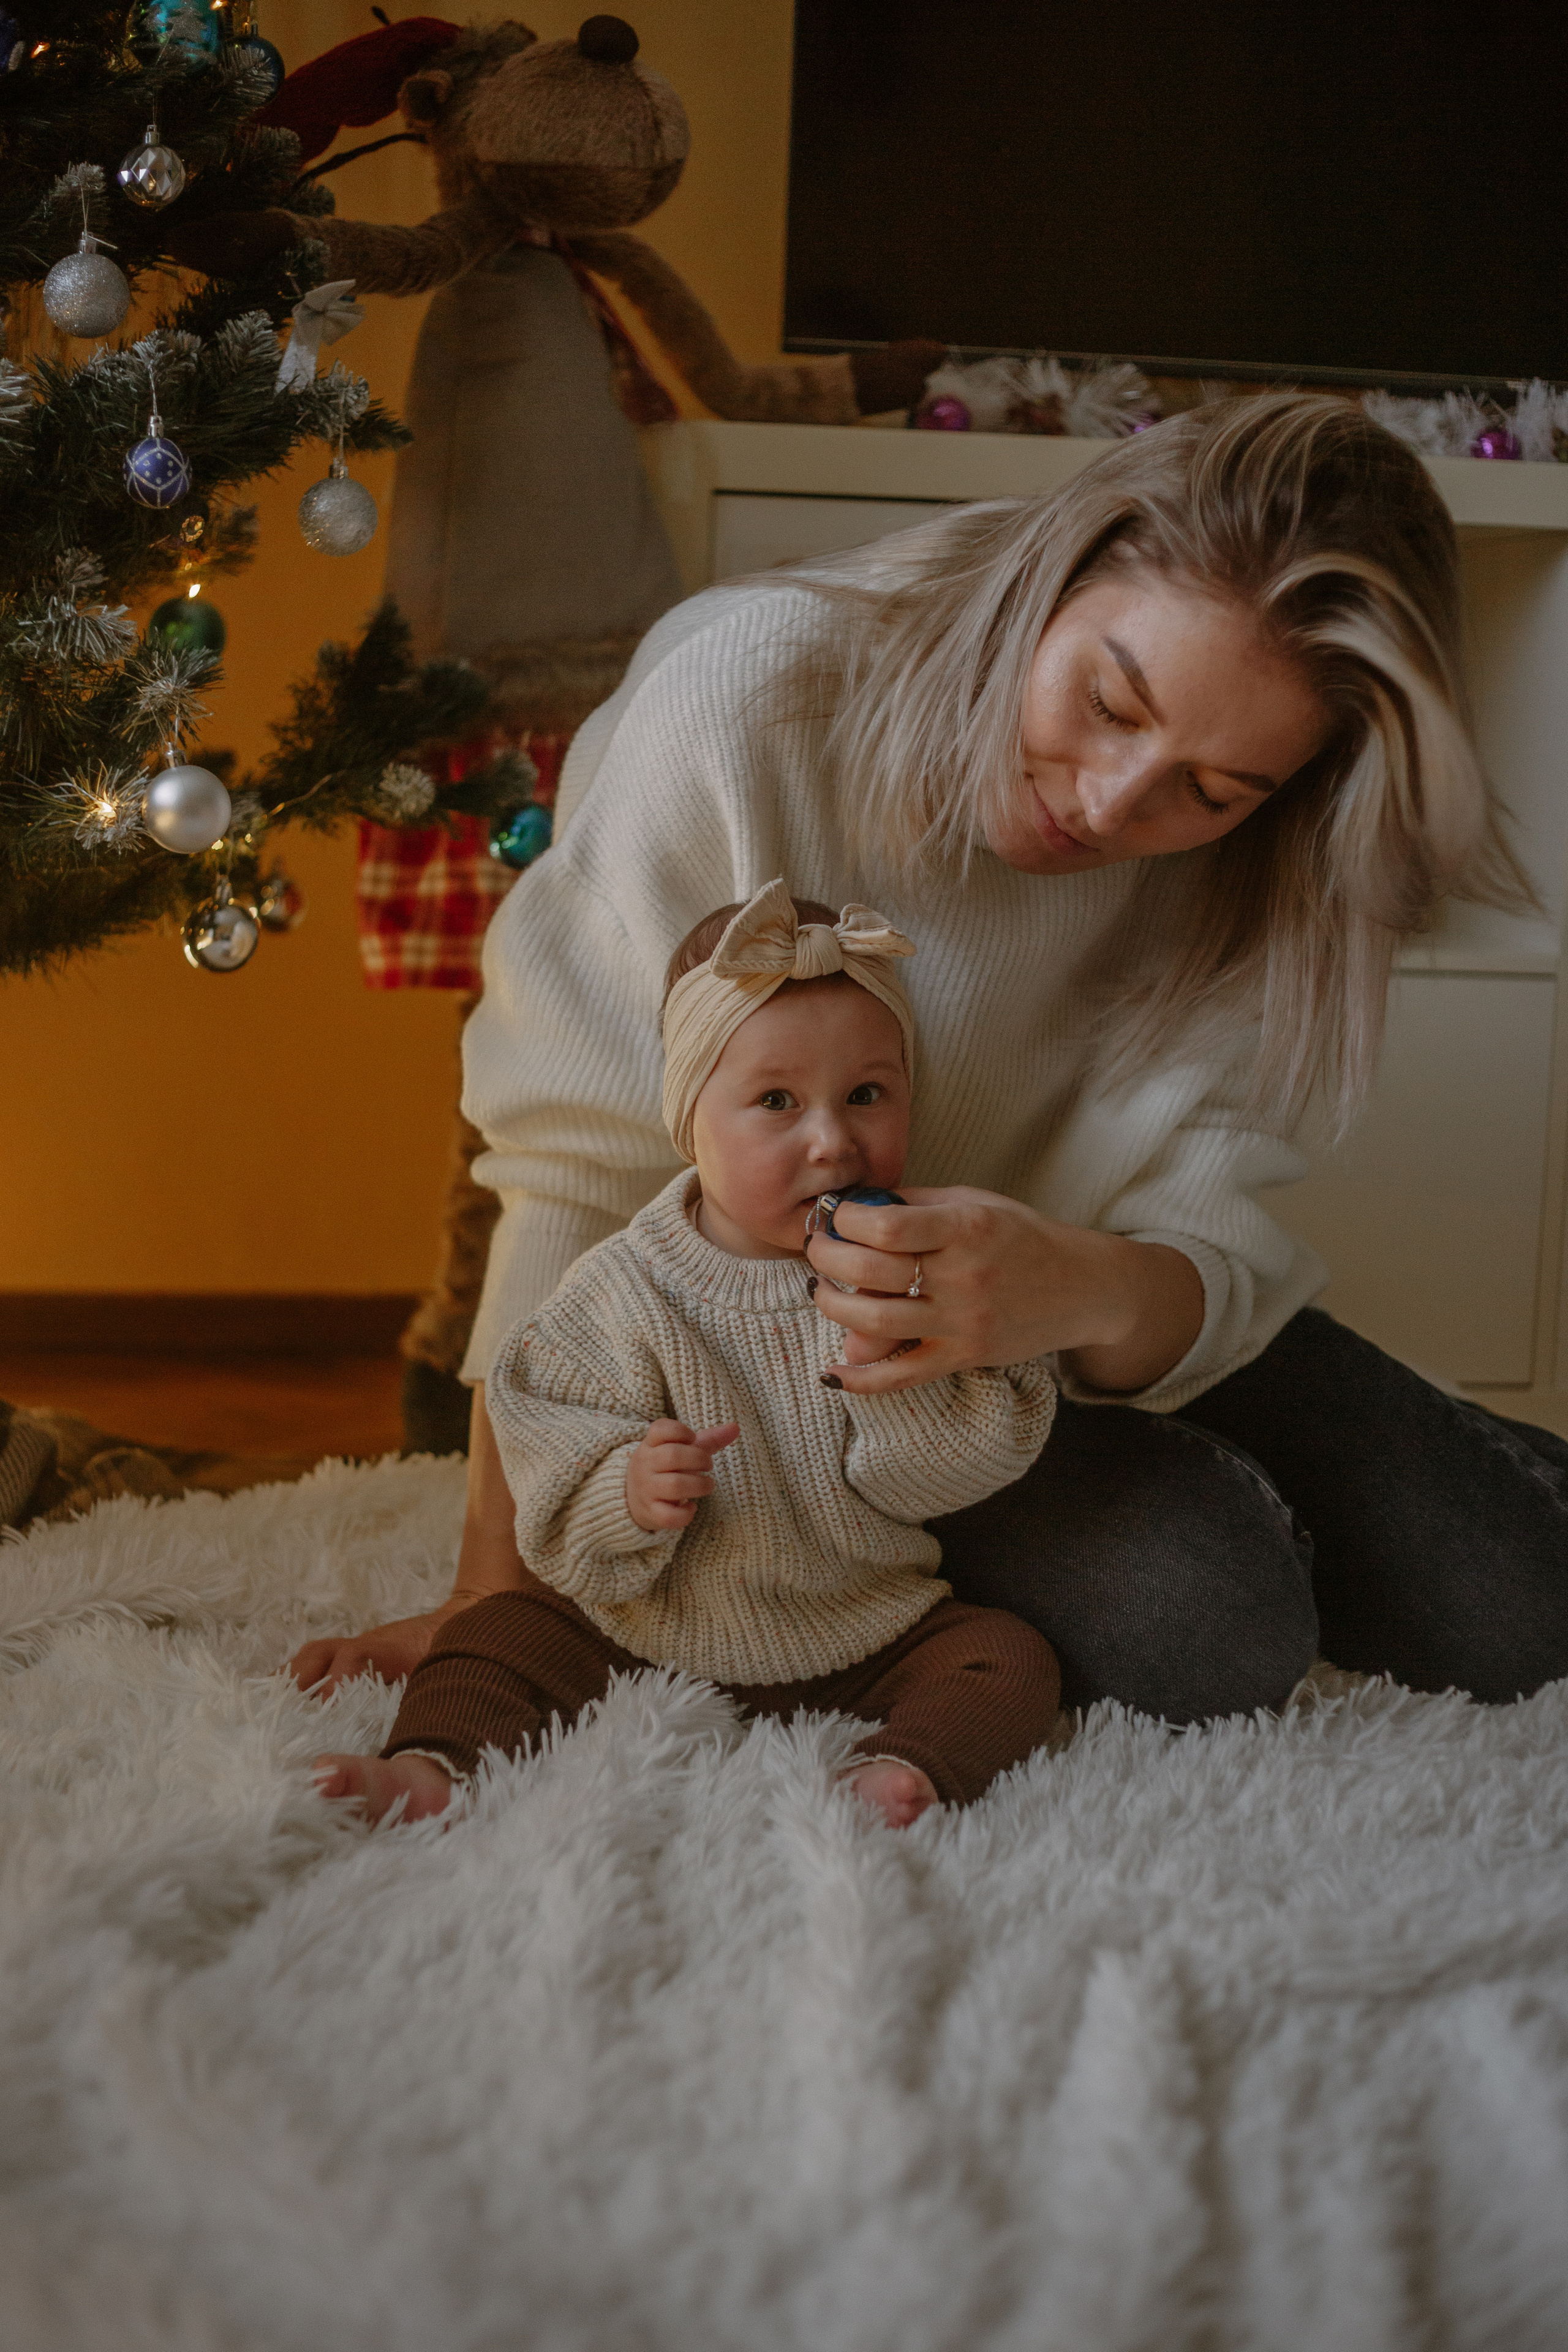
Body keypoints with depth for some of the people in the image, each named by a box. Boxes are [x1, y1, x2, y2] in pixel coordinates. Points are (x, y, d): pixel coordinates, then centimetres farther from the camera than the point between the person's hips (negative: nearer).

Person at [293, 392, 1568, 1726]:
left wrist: (1092, 1293, -47)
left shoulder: (1247, 872, -15)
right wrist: (498, 1591, -23)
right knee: (1207, 1629, -27)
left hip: (1055, 1356, 4)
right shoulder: (749, 699, -27)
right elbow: (576, 1168, -25)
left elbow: (1209, 1247, -21)